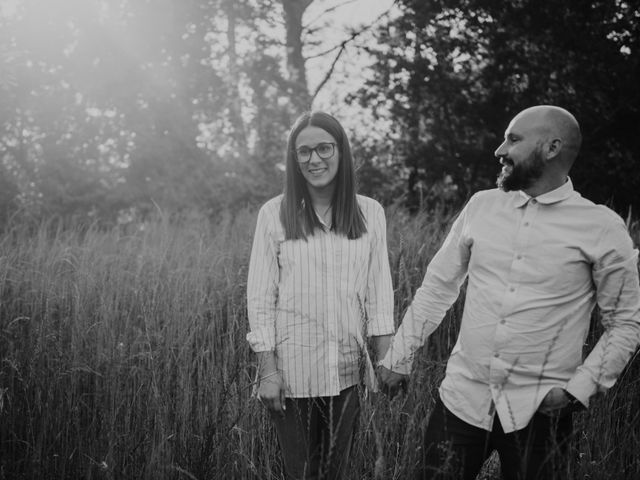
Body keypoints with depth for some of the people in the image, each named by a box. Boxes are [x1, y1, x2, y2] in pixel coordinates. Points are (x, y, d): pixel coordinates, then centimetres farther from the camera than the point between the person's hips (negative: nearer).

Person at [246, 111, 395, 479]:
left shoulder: (370, 213, 2)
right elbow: (260, 296, -4)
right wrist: (267, 370, -7)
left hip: (347, 369, 2)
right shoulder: (275, 214, -4)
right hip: (292, 369, -1)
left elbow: (379, 290, 3)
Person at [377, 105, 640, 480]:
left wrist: (579, 389, -10)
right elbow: (438, 286, 10)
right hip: (461, 399, 3)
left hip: (539, 412, -2)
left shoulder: (602, 228, -6)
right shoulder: (482, 205, 4)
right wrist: (399, 357, 10)